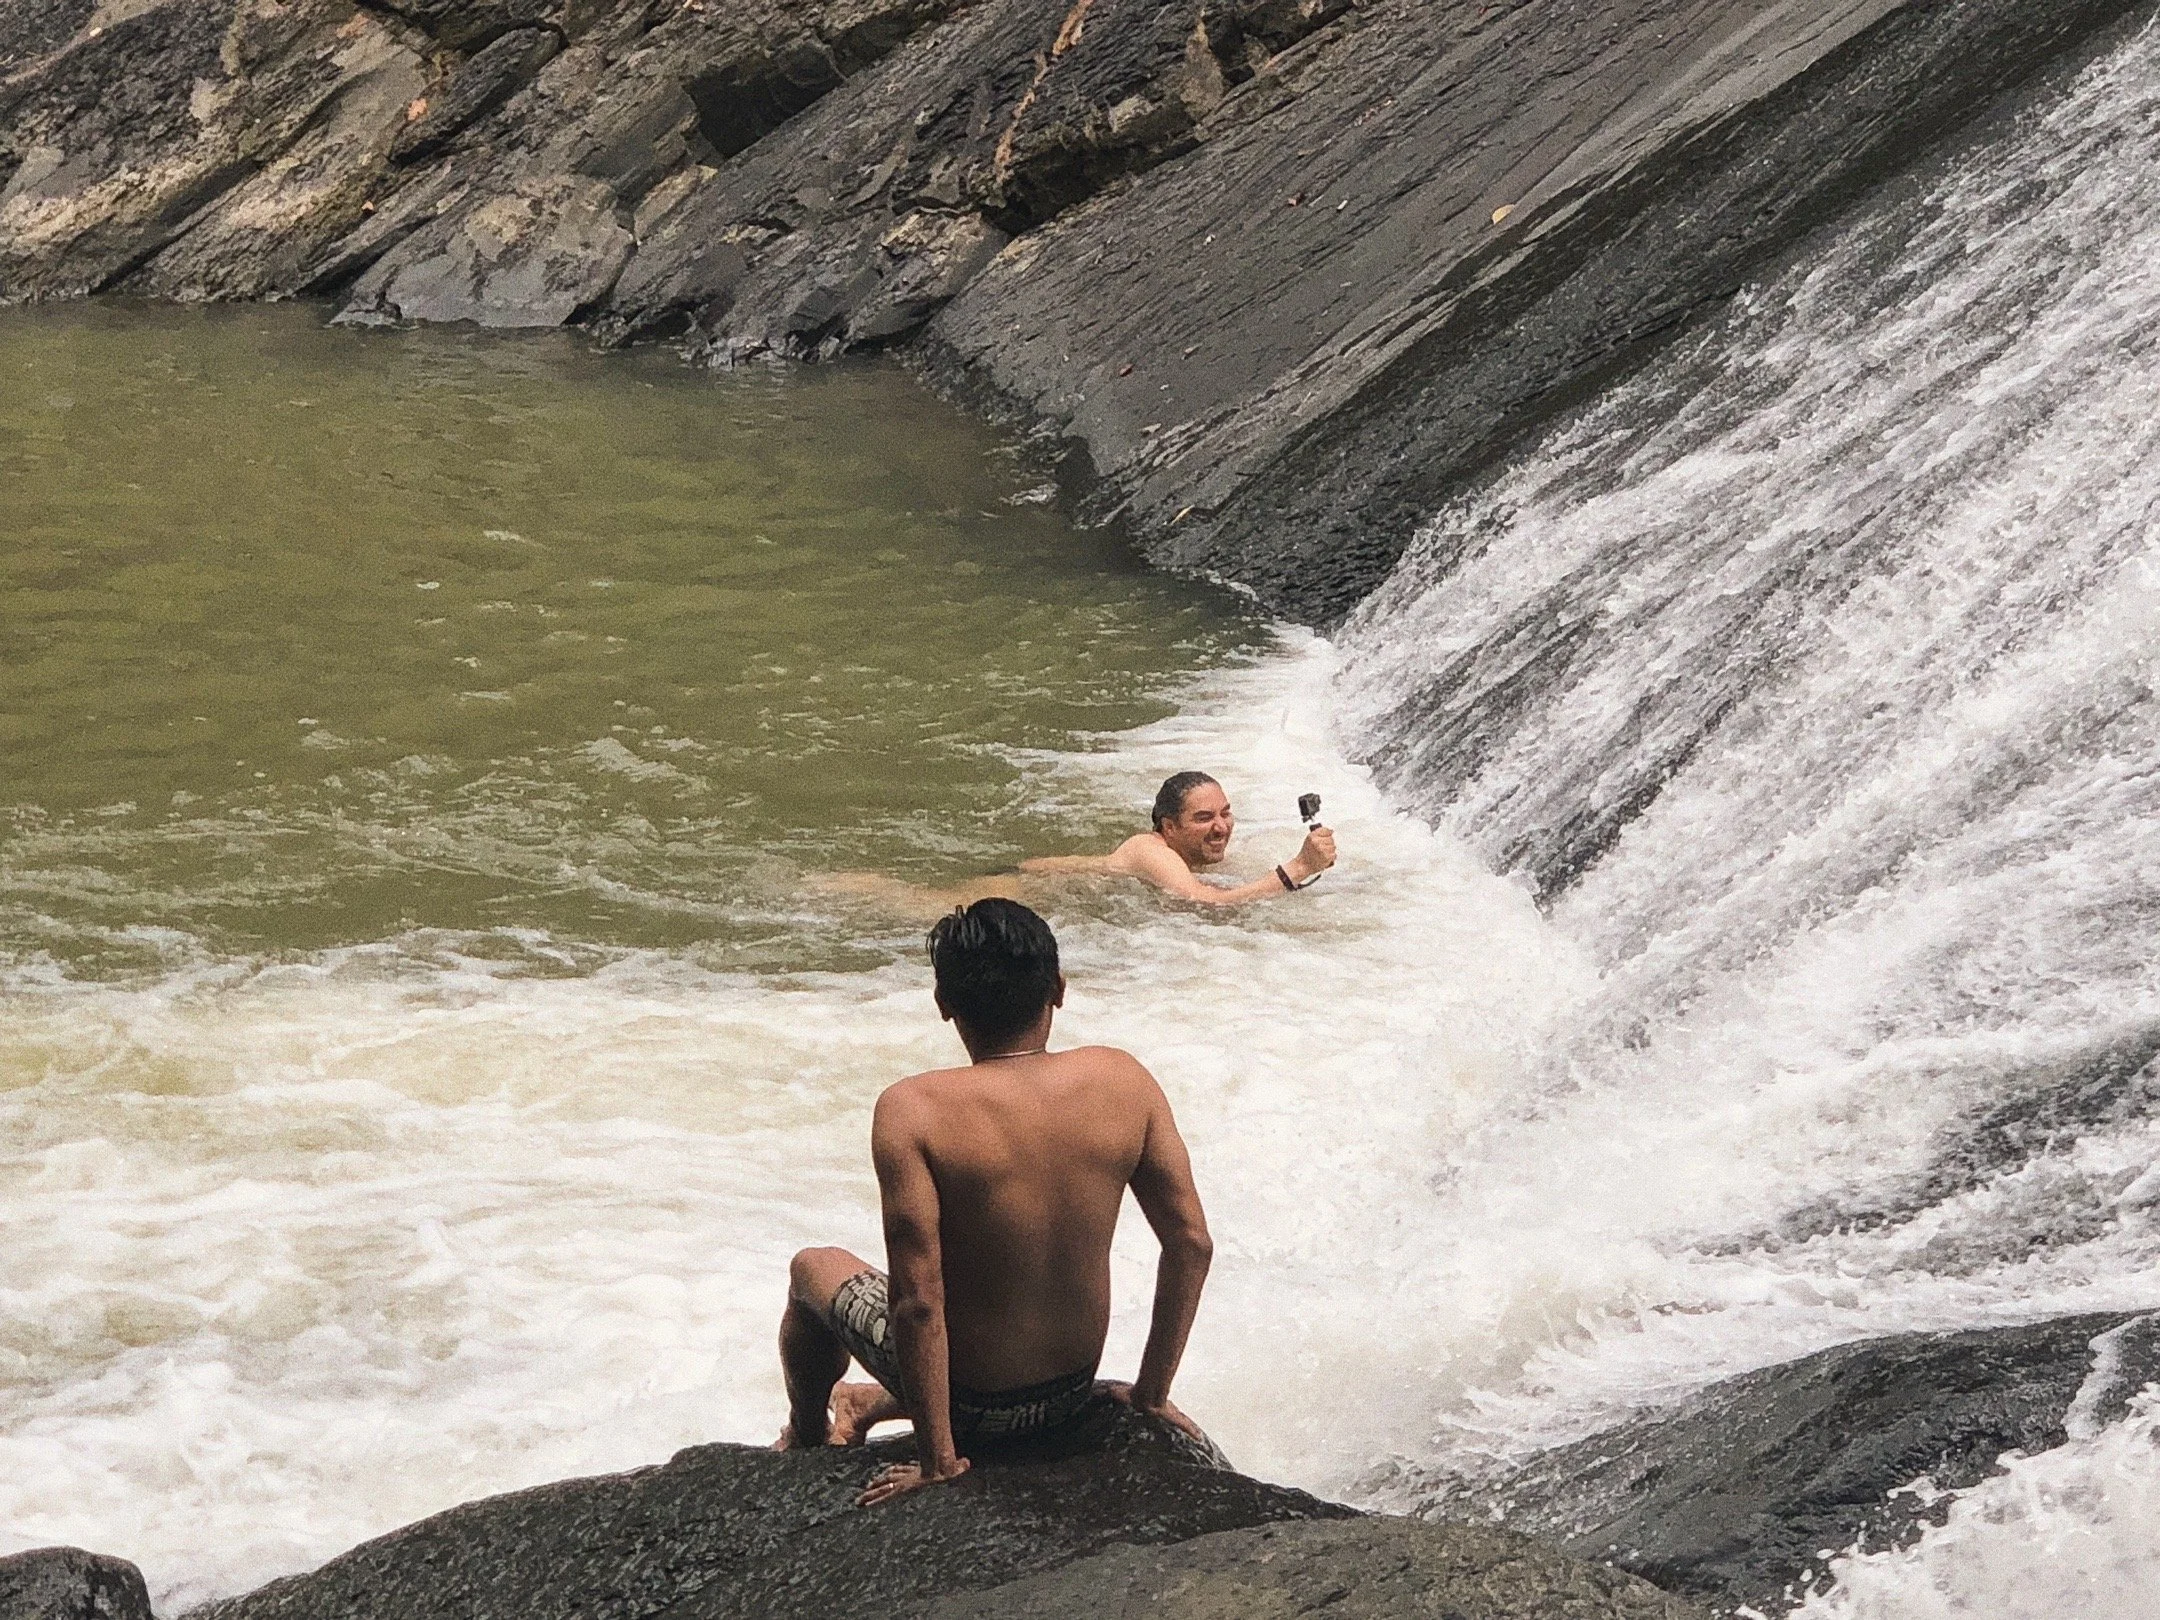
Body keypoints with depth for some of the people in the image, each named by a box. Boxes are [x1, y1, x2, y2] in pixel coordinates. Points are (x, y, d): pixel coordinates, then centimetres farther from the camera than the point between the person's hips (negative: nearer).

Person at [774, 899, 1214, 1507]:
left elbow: (917, 1299, -26)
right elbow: (1192, 1243, -7)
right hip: (1075, 1391, 4)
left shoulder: (912, 1111, -24)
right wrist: (1150, 1394, 5)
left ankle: (806, 1436, 52)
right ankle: (863, 1407, 59)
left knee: (814, 1270, 27)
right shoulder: (1122, 1080, -12)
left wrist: (938, 1460, -17)